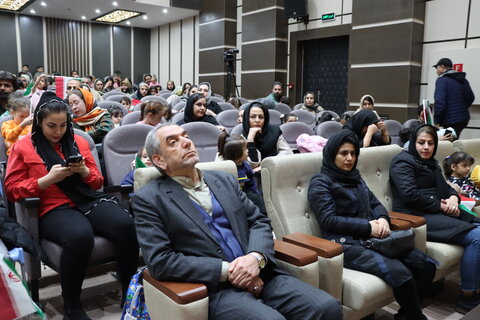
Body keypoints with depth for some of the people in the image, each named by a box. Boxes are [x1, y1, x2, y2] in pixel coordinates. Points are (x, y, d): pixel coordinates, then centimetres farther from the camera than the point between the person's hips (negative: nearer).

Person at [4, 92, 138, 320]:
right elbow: (12, 190, 4)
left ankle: (130, 292, -15)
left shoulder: (79, 142, 17)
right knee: (80, 236, -40)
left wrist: (84, 171, -4)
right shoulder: (22, 147, 9)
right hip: (53, 208, -3)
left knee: (126, 225, -30)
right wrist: (48, 179, -11)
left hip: (89, 200, 4)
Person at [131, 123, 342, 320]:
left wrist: (256, 257, -9)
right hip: (214, 288, -4)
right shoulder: (148, 199, 0)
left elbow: (259, 222, 13)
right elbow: (159, 261, -9)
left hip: (257, 275, 5)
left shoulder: (224, 180, 15)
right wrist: (227, 271, -13)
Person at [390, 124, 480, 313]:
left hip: (437, 212, 9)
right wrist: (439, 205, -9)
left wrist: (453, 197, 2)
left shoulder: (431, 163, 26)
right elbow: (409, 194, -15)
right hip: (416, 217, -9)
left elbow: (445, 186, 25)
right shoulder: (403, 162, -3)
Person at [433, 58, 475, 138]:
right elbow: (471, 97, 18)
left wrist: (437, 121, -15)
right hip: (464, 119, 8)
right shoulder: (463, 80, 15)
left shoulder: (442, 80, -11)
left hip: (450, 120, -8)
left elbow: (440, 102, -20)